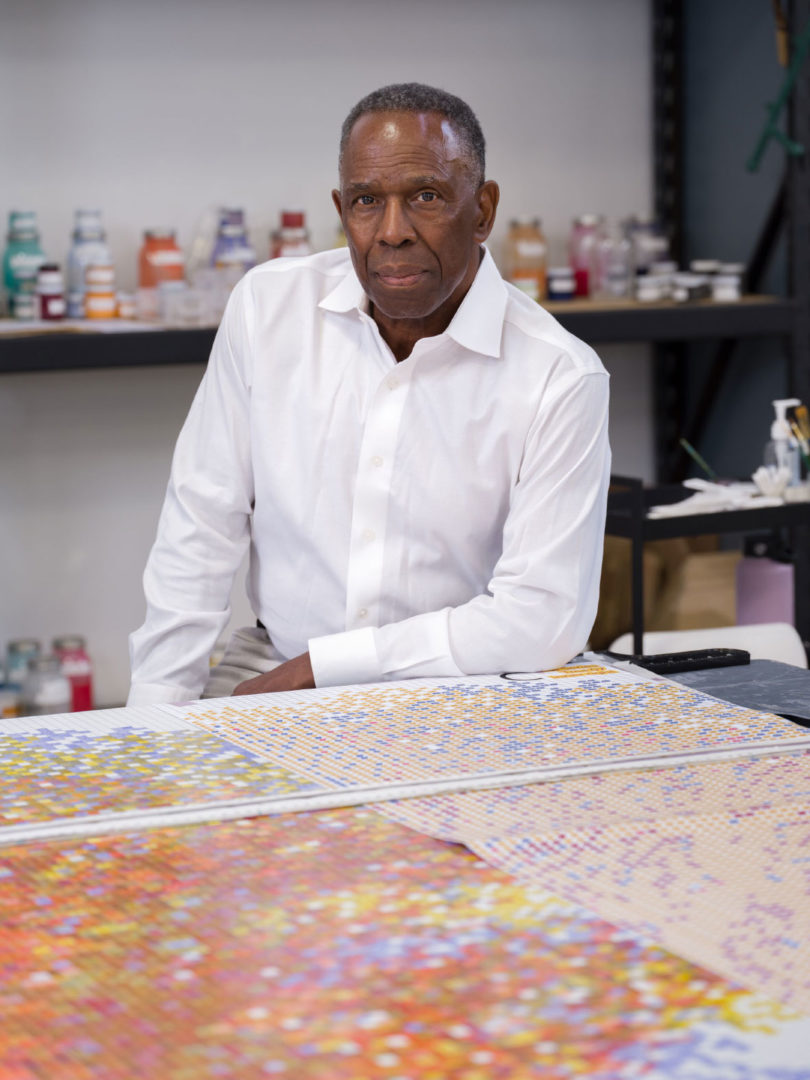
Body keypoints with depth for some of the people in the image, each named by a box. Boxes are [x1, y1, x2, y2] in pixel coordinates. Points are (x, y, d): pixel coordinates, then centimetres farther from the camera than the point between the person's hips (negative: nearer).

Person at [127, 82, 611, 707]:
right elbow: (202, 530, 4)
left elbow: (545, 619, -16)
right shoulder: (269, 305, 0)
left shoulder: (562, 378, -11)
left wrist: (318, 667, -16)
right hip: (270, 668, 2)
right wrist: (156, 711, -4)